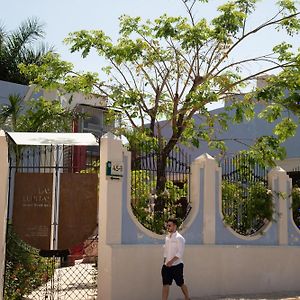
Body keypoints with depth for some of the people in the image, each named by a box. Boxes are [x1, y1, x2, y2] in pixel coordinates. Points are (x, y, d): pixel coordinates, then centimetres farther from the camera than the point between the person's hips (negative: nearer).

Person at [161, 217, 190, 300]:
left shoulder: (179, 238, -11)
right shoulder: (167, 238, 11)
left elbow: (180, 253, -18)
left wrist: (171, 261, -24)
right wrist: (165, 262, 10)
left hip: (176, 265, -6)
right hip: (167, 265, 6)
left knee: (181, 283, 8)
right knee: (165, 284, 0)